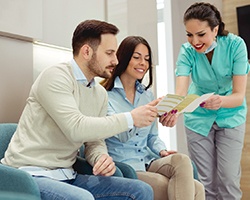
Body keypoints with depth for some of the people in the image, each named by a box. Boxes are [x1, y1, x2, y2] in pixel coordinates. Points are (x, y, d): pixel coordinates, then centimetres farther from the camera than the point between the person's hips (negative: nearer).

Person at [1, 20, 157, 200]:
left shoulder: (101, 93, 10)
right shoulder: (55, 76, -14)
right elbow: (76, 128, -26)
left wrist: (102, 158, -10)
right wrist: (130, 119, -20)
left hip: (66, 177, 7)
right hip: (30, 173, -7)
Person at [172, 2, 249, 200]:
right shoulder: (187, 51, -20)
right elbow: (180, 92, -32)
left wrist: (221, 100, -48)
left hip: (230, 116, -1)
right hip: (199, 117, 1)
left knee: (228, 179, -3)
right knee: (206, 181, 4)